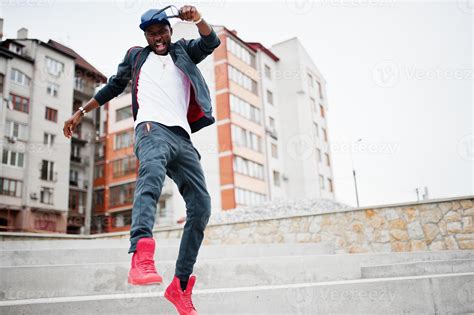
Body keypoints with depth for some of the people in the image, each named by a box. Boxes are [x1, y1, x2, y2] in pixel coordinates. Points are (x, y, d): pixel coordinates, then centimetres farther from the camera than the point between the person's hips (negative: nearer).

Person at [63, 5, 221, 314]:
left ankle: (180, 286, 1)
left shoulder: (183, 51, 26)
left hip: (182, 137, 3)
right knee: (152, 170, -39)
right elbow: (113, 86, 32)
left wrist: (198, 19, -10)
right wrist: (81, 112, 31)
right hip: (152, 127, -3)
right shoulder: (136, 56, 25)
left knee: (201, 207, -7)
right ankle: (141, 256, -59)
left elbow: (212, 43, 10)